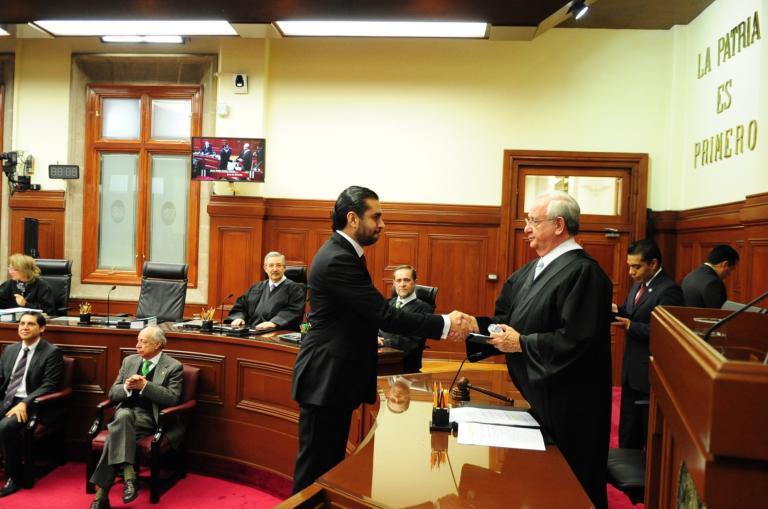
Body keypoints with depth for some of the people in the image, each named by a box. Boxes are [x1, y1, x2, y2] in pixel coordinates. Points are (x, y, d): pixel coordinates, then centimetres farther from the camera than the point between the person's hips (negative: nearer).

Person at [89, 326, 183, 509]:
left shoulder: (173, 366, -2)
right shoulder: (129, 361, 14)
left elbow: (172, 398, -13)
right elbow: (113, 393, 12)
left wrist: (145, 386, -20)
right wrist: (127, 387, -12)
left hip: (149, 417, -4)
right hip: (126, 411, 4)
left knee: (118, 431, -30)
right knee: (123, 415, -33)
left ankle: (102, 494, -25)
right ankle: (129, 475, -38)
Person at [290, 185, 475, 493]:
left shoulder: (342, 253, 10)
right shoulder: (338, 259, -22)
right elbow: (384, 314, -25)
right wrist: (444, 324, -22)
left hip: (335, 375, 10)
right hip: (326, 378, -10)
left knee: (331, 462, 19)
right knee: (316, 467, 3)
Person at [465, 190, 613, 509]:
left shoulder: (583, 272, -20)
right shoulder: (530, 271, 8)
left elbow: (577, 340, -27)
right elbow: (506, 318, 9)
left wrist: (522, 344, -20)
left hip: (567, 405, -9)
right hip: (533, 394, 9)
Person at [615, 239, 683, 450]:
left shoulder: (669, 289, -17)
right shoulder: (638, 285, 11)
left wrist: (631, 326, -23)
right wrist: (617, 312, -11)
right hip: (632, 369, 9)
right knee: (627, 430, 18)